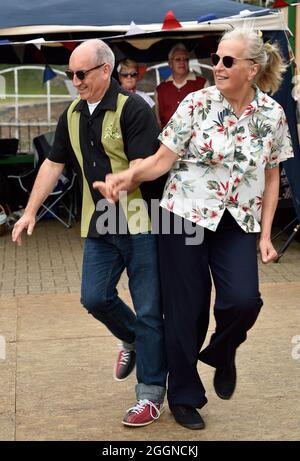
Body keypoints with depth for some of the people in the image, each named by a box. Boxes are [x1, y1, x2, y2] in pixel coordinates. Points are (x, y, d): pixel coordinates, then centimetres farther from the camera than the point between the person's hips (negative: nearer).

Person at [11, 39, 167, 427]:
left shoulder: (133, 109, -13)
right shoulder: (72, 115, 9)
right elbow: (53, 164, 14)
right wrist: (30, 212, 12)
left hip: (140, 223, -6)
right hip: (99, 226, 7)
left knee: (148, 311, 0)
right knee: (94, 297, 6)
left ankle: (151, 395, 10)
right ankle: (131, 339, 37)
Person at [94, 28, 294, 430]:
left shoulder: (273, 115, 0)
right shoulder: (198, 103, -6)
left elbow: (271, 178, 7)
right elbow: (163, 160, -6)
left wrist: (265, 235, 2)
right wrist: (127, 178, -24)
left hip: (238, 223, 2)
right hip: (186, 215, -1)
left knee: (243, 300, -18)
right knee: (186, 308, 3)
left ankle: (221, 353, 18)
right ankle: (184, 396, 23)